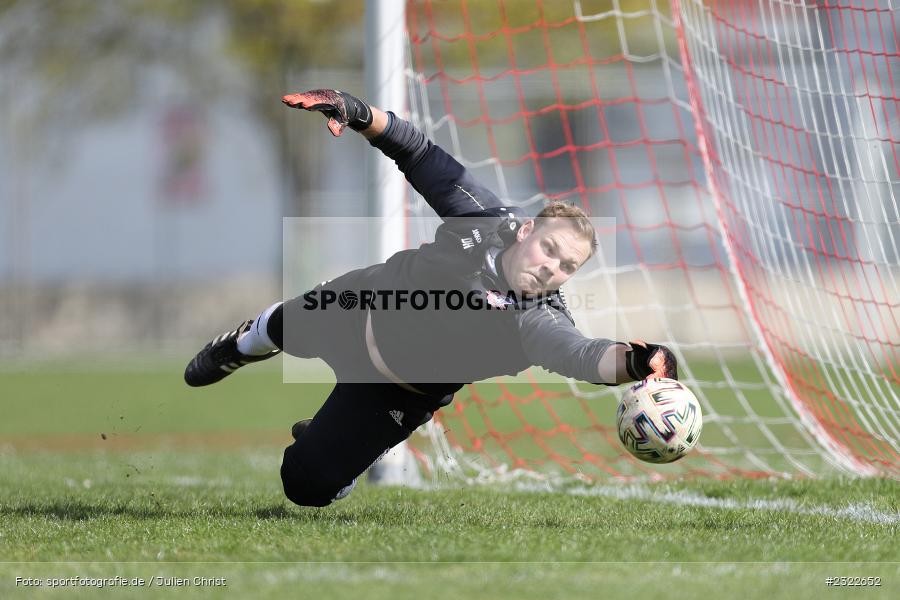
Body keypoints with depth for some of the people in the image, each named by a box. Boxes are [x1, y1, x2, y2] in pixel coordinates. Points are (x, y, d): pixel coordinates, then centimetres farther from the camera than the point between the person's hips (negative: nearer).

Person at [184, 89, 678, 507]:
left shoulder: (539, 321, -38)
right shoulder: (485, 217, -26)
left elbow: (582, 356, -59)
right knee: (284, 331, 32)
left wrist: (635, 362, -81)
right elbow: (420, 156, -18)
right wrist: (359, 113, -32)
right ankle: (242, 346, 70)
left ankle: (346, 438, 33)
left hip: (395, 392, -3)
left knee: (308, 485, -3)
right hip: (359, 309, 3)